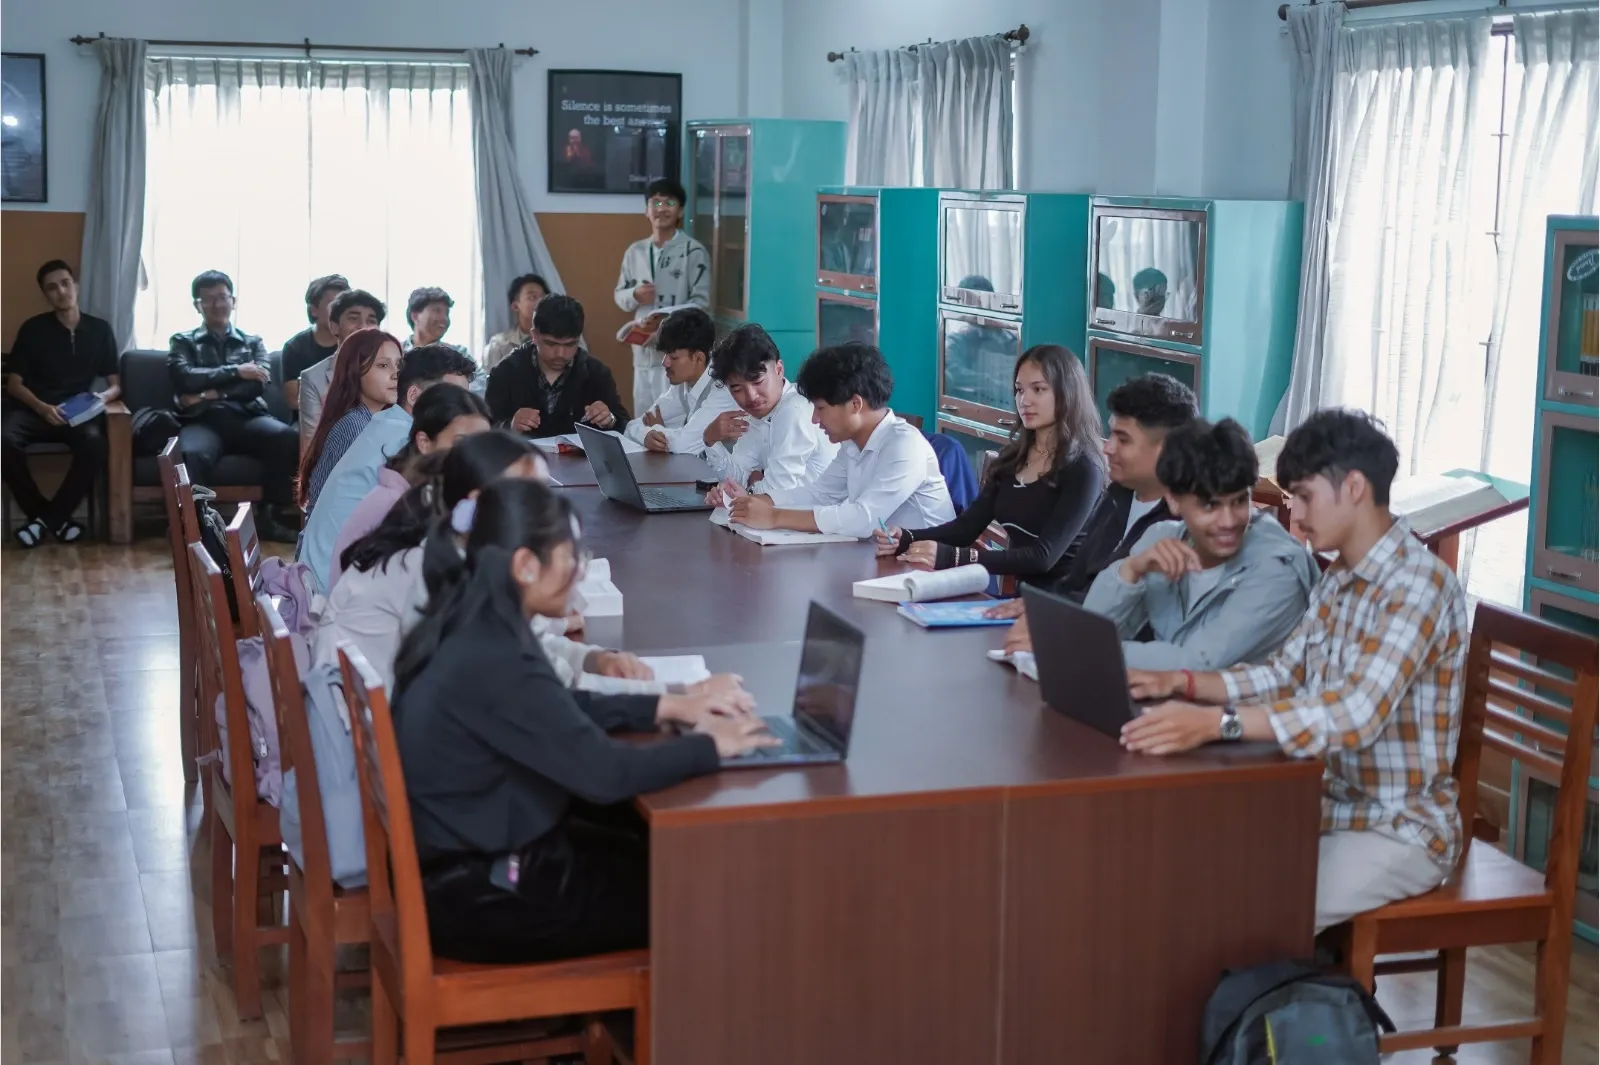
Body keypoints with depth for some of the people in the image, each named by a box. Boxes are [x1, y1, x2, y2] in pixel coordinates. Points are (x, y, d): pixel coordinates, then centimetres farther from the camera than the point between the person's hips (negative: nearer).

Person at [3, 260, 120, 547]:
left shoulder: (99, 329, 11)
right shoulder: (33, 329, 6)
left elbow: (115, 384, 12)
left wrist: (103, 397, -13)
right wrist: (42, 407, -15)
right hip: (34, 408, 0)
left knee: (95, 444, -36)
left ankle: (47, 517, -18)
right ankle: (53, 518, -16)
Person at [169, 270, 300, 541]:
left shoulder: (252, 342, 26)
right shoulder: (183, 342, 22)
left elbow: (259, 385, 6)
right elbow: (185, 379, 0)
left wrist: (210, 393, -5)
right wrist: (236, 372, -3)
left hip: (247, 418, 2)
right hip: (203, 421, -2)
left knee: (288, 437, -33)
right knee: (194, 455, -41)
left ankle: (271, 516, -20)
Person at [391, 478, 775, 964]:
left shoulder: (470, 625, 0)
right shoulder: (494, 660, -29)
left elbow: (559, 710, 14)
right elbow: (605, 773, -31)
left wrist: (667, 708, 5)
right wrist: (709, 745, -16)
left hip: (463, 854, 9)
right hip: (477, 897, -9)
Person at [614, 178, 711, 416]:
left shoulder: (694, 251, -4)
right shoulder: (635, 251, 12)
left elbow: (701, 302, -8)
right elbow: (620, 295, 17)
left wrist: (664, 316, -23)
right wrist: (635, 295, -7)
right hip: (644, 350, 5)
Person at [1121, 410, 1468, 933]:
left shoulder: (1419, 584, -22)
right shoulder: (1339, 578, 7)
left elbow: (1358, 713, -34)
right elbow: (1286, 675, 10)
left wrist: (1215, 722, -45)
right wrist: (1182, 683, -8)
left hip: (1401, 829, -8)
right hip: (1334, 805, 8)